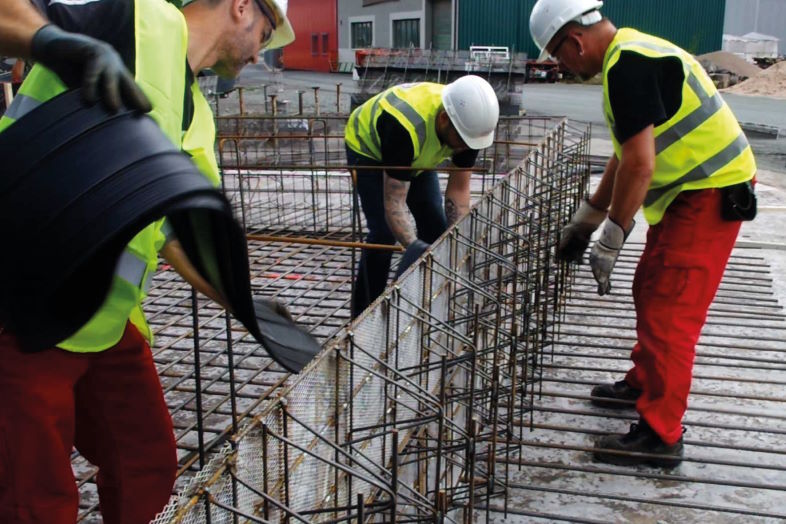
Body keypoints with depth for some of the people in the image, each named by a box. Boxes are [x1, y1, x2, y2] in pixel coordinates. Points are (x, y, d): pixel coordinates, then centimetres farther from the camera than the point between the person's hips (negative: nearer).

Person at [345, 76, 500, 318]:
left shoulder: (469, 122, -27)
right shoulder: (406, 127, -45)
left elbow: (459, 188, -19)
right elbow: (394, 204, -43)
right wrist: (413, 248, -56)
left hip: (417, 155, 6)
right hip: (368, 147, -6)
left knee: (435, 225, -1)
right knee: (384, 232, -18)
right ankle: (364, 315, -3)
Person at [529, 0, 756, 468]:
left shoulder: (628, 66, -21)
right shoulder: (631, 54, 13)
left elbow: (640, 165, -26)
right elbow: (626, 155, 19)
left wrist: (611, 240, -19)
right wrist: (585, 221, 22)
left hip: (711, 195, -10)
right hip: (692, 191, 10)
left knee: (668, 314, -7)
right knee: (650, 292, 20)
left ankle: (661, 437, 2)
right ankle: (644, 384, 37)